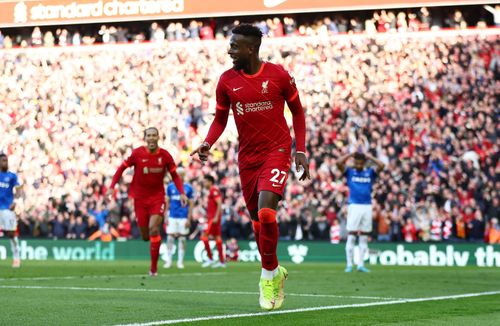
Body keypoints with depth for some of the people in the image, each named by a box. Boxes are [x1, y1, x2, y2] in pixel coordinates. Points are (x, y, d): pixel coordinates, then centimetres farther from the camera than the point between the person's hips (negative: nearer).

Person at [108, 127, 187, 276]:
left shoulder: (165, 155, -6)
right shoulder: (137, 153, -8)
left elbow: (175, 176, 5)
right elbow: (122, 168, 1)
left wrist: (182, 193, -8)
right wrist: (112, 186, -9)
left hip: (157, 197, -1)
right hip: (140, 198, 1)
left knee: (153, 229, -19)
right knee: (146, 236, 3)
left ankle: (154, 267, -10)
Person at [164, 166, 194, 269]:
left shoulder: (188, 188, 0)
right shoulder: (170, 187, 6)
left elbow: (191, 204, 1)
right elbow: (167, 202, 10)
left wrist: (189, 219, -5)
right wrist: (166, 216, 3)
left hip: (183, 217, -1)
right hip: (172, 217, 1)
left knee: (182, 238, 2)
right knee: (170, 238, -2)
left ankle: (180, 261, 9)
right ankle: (168, 260, 6)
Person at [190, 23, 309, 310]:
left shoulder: (279, 76, -7)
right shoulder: (227, 81, 0)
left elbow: (297, 111, 6)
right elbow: (221, 118, 11)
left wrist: (301, 151, 0)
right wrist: (207, 143, -9)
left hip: (277, 150, -4)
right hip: (248, 157, 4)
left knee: (265, 212, -22)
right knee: (258, 222, 9)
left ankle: (269, 275, -5)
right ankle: (275, 272, 29)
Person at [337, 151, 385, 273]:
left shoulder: (370, 172, 12)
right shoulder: (349, 172, 7)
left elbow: (381, 165, -2)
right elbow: (339, 163, -7)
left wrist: (370, 157, 7)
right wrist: (350, 154, 4)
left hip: (367, 207, 3)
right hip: (354, 206, -3)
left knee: (364, 237, 5)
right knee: (351, 236, -5)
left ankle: (361, 264, 9)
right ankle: (349, 264, -3)